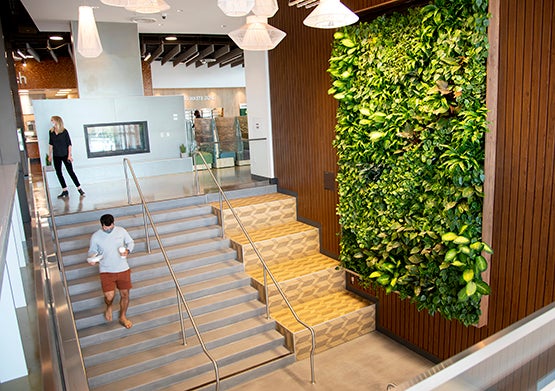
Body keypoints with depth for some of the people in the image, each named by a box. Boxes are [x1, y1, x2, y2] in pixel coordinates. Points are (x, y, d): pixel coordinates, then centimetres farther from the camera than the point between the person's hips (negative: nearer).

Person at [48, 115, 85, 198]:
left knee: (71, 172, -4)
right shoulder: (51, 132, 2)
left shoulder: (64, 131, -10)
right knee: (58, 173, 7)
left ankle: (80, 189, 4)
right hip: (56, 156, 5)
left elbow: (69, 144, -9)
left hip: (65, 155, -5)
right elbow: (50, 144, 11)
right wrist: (50, 155, 10)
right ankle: (65, 191, 15)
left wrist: (69, 155, -12)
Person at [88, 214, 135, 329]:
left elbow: (130, 242, 7)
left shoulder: (121, 231, -7)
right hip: (106, 271, -1)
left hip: (123, 269, 2)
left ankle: (123, 317, 33)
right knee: (109, 296, -8)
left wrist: (128, 250, -14)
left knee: (125, 294, 9)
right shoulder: (95, 236, -10)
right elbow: (92, 251, 3)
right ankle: (109, 307, 30)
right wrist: (92, 259, -19)